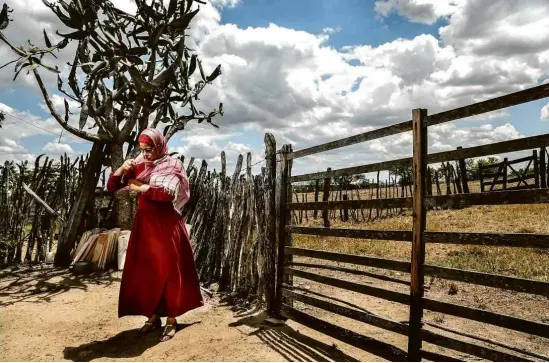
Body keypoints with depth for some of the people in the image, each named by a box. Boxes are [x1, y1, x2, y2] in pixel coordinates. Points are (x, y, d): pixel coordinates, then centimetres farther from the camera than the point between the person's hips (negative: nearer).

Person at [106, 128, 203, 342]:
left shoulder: (172, 165, -5)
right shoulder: (138, 165, 9)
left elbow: (168, 192, -22)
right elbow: (112, 186, 10)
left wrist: (141, 187, -11)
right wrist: (121, 170, -8)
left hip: (166, 226, -5)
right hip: (144, 225, 5)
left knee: (168, 272, 2)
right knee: (144, 272, 9)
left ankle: (171, 321, 14)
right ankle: (153, 317, 25)